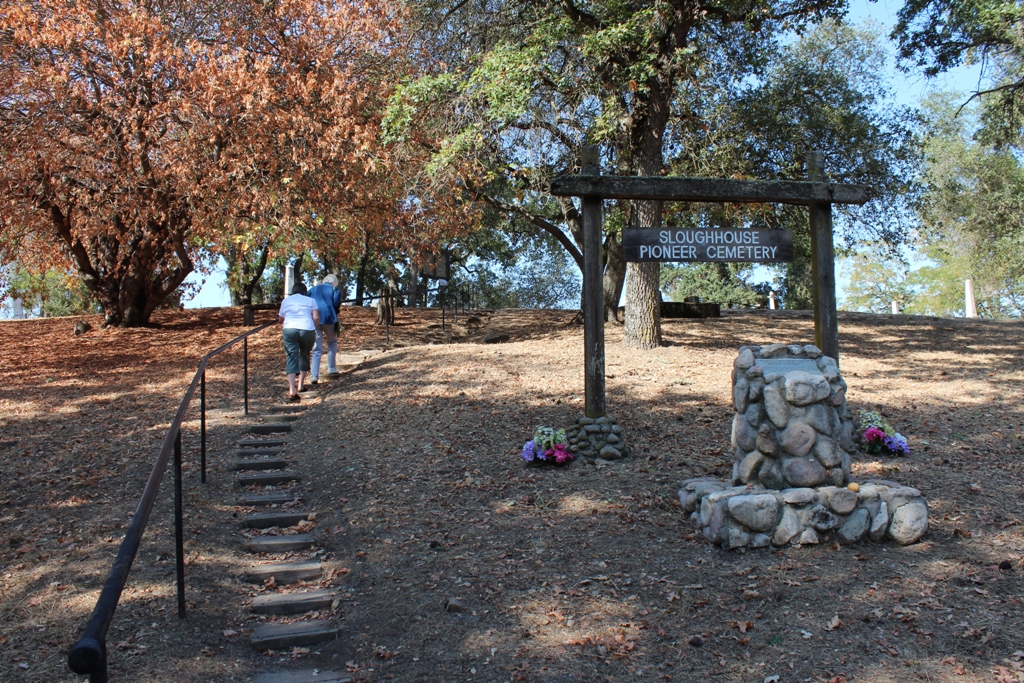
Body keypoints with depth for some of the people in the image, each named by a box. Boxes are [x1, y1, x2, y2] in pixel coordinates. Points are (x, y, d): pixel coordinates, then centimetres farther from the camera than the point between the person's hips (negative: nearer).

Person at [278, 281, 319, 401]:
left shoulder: (286, 300, 19)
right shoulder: (310, 300, 15)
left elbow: (281, 319, 20)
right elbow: (316, 317, 2)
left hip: (289, 329, 0)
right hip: (307, 330, 0)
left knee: (291, 359, -4)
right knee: (304, 356, 20)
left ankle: (292, 390, -17)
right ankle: (300, 384, 23)